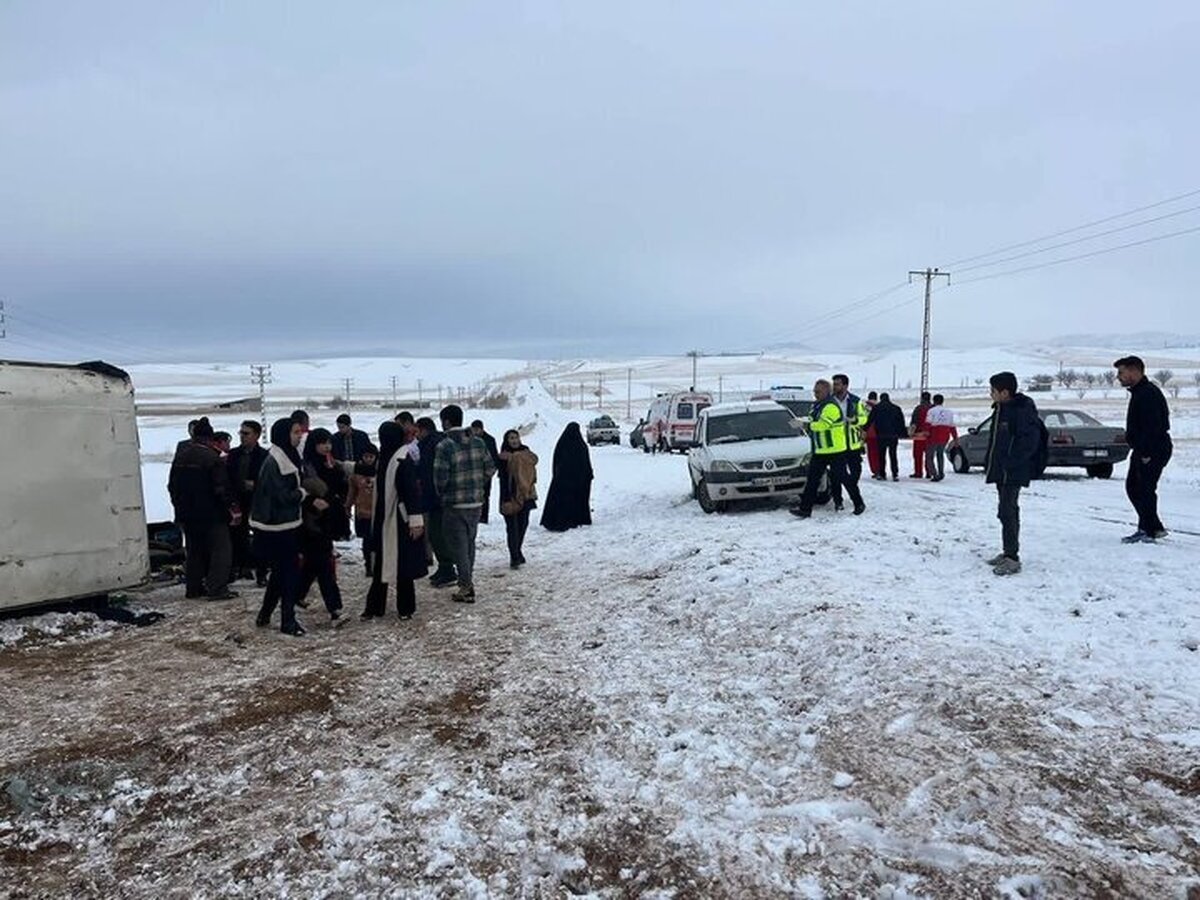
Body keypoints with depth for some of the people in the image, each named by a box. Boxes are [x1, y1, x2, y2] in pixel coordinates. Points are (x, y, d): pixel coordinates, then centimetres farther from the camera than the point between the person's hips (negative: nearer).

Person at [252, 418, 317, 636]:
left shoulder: (289, 457, 10)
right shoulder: (275, 462, -19)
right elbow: (283, 495, -22)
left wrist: (311, 500, 0)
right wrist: (304, 493, -5)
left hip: (285, 525, 9)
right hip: (277, 528, -9)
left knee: (280, 572, 17)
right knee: (290, 572, -3)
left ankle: (265, 615, 29)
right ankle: (288, 621, 6)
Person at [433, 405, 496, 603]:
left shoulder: (444, 446, -15)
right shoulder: (478, 443, 3)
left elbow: (440, 478, -17)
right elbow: (490, 469, 6)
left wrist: (441, 494, 2)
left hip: (454, 505, -6)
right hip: (476, 502, 6)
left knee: (459, 546, 4)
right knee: (470, 542, 20)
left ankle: (466, 588, 8)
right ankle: (468, 581, 29)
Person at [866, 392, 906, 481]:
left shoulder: (876, 408, 1)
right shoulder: (896, 408, 7)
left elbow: (870, 421, -2)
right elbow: (901, 423, 9)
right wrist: (904, 433, 14)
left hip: (881, 436, -2)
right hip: (893, 436, 2)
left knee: (882, 455, 6)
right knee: (893, 455, 5)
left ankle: (882, 474, 6)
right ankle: (895, 475, -1)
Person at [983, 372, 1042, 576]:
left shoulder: (1023, 410, -15)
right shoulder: (1000, 409, 14)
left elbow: (1029, 440, -21)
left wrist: (1011, 462, -22)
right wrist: (990, 463, 16)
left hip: (1013, 473, -10)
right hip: (1000, 471, 10)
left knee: (1007, 512, -12)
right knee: (1008, 511, 16)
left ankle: (1012, 559, -8)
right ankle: (1008, 553, 26)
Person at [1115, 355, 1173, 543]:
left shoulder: (1149, 393, -18)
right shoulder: (1138, 392, 15)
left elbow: (1153, 426, -24)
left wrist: (1147, 453, -24)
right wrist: (1140, 451, 18)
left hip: (1154, 451, -11)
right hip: (1143, 450, 11)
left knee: (1145, 489, -7)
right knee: (1132, 487, 14)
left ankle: (1148, 530, 2)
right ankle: (1153, 528, 21)